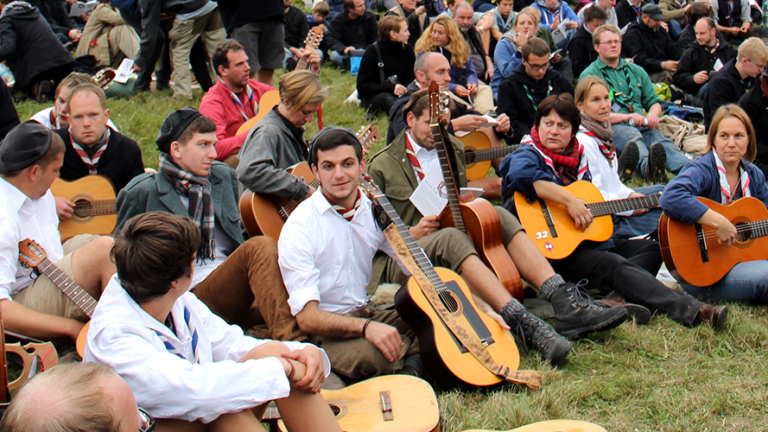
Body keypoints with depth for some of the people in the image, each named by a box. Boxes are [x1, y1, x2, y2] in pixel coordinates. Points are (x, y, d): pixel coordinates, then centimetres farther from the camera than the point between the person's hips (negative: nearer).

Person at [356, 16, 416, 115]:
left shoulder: (408, 50, 6)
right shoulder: (373, 51, -6)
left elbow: (410, 79, 6)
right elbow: (362, 86, -11)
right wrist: (390, 88, -26)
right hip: (371, 98, -5)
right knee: (387, 98, -40)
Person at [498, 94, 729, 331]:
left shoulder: (577, 157, 15)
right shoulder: (529, 155, -8)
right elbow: (521, 173, -34)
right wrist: (570, 201, -36)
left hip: (587, 240, 10)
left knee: (651, 249, 7)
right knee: (614, 265, -28)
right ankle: (693, 311, -41)